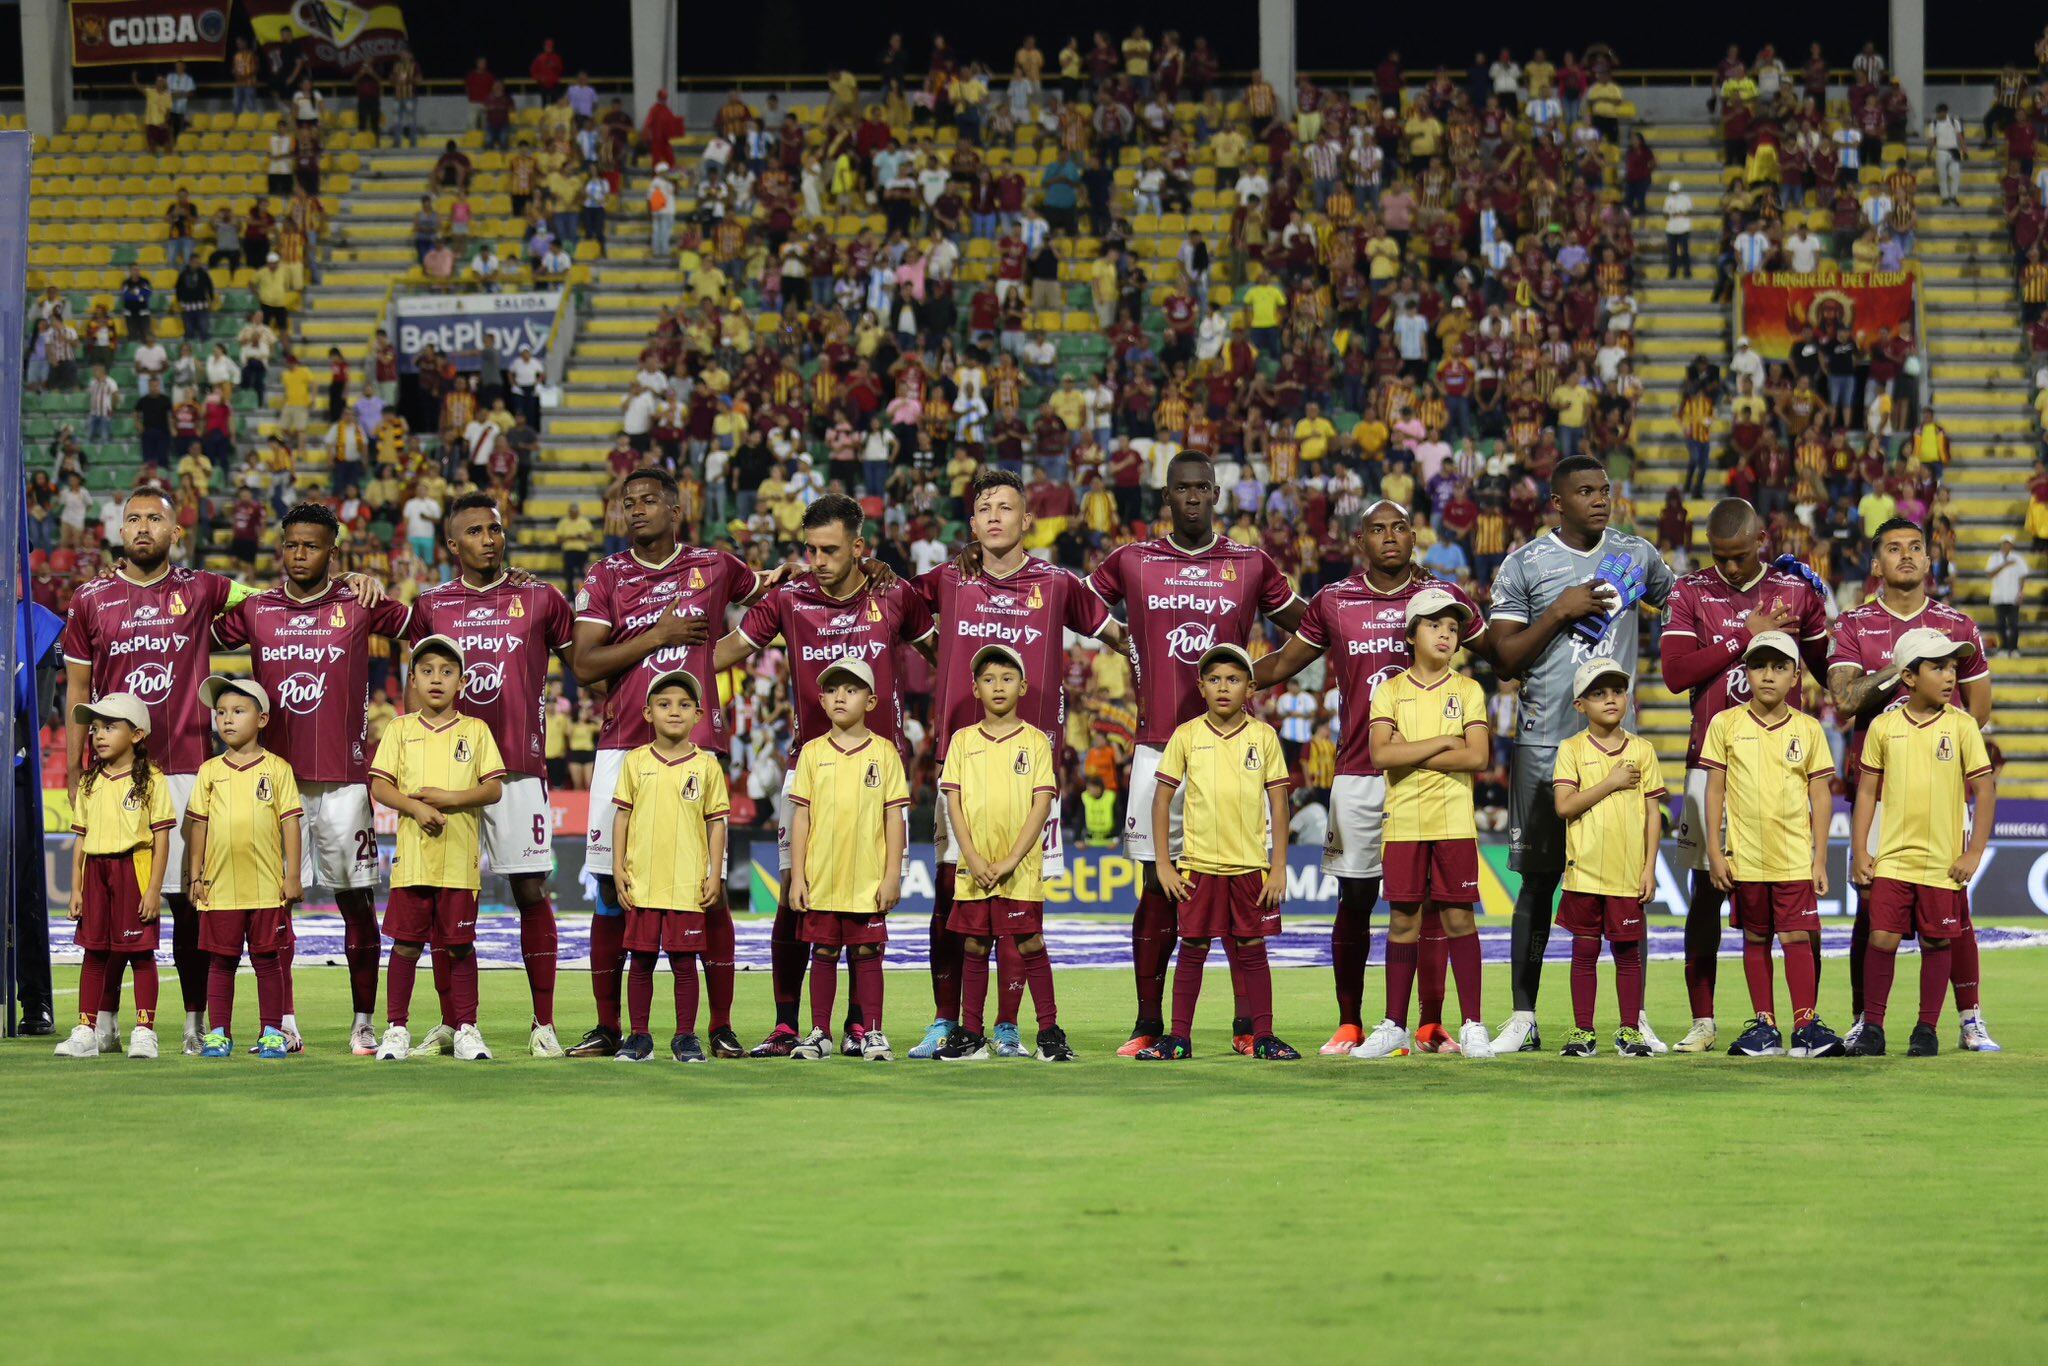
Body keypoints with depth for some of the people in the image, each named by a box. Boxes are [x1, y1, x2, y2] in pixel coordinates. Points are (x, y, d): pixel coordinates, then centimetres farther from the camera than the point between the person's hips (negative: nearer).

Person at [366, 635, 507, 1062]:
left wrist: (450, 798, -13)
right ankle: (396, 1028, 7)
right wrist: (417, 808, -15)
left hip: (460, 858, 0)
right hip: (412, 855, 0)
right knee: (406, 943, 1)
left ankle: (466, 1029, 9)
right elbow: (379, 786, 0)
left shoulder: (475, 731, 7)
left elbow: (493, 788, 2)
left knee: (460, 945, 3)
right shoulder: (400, 729, 8)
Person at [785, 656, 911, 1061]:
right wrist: (797, 876, 0)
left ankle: (872, 1034, 9)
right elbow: (800, 817, 5)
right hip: (822, 877, 1)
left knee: (867, 953, 3)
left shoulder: (883, 752, 1)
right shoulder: (812, 752, 4)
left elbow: (894, 817, 1)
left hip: (868, 879, -1)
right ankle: (820, 1034, 14)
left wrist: (893, 875, -4)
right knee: (823, 954, 7)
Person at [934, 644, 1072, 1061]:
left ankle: (1050, 1031, 1)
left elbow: (1041, 804, -4)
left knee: (1028, 945, -4)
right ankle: (970, 1035, 11)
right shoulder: (963, 741, 8)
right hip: (974, 867, 2)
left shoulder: (1035, 741, 2)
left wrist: (1010, 861, -12)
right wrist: (974, 860, -8)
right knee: (975, 946, 6)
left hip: (1021, 868, -2)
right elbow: (953, 803, 3)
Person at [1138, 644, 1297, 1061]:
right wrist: (1163, 863, 0)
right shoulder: (1187, 736, 1)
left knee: (1252, 949, 4)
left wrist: (1279, 867, -1)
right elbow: (1162, 796, 4)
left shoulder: (1263, 736, 2)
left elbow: (1278, 802, 4)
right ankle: (1179, 1038, 9)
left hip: (1250, 865, 0)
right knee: (1192, 949, 4)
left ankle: (1263, 1037, 10)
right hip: (1198, 865, 0)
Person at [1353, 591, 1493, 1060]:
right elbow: (1381, 754, -8)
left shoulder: (1468, 691, 5)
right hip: (1404, 823, 1)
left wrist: (1411, 754, -10)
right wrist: (1442, 743, -11)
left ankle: (1472, 1026, 3)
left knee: (1459, 916, -1)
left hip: (1454, 823, -1)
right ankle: (1394, 1026, 9)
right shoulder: (1390, 691, 6)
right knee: (1403, 920, 3)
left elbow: (1477, 757, -7)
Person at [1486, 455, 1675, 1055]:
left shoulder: (1635, 555, 9)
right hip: (1544, 742, -2)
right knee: (1538, 880, 2)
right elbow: (1506, 660, -1)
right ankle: (1523, 1018, 7)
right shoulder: (1524, 565, 1)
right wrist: (1561, 611, -12)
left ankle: (1636, 1017, 6)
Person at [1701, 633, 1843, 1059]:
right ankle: (1764, 1026, 14)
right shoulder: (1726, 725, 2)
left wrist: (1820, 858, 1)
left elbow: (1821, 796, 5)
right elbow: (1715, 790, 4)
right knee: (1755, 939, 8)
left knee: (1797, 937, -7)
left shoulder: (1808, 729, 2)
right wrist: (1715, 852, -1)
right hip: (1745, 858, 1)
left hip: (1795, 858, -1)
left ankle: (1806, 1025, -5)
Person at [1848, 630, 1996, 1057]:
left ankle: (1927, 1030, 16)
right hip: (1892, 857, 0)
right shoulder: (1884, 726, 2)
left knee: (1936, 943, 5)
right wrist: (1860, 851, 3)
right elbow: (1867, 791, 8)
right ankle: (1872, 1027, 5)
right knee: (1882, 938, -6)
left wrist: (1974, 852, -6)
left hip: (1943, 859, 0)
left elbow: (1984, 789, -1)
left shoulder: (1961, 725, -2)